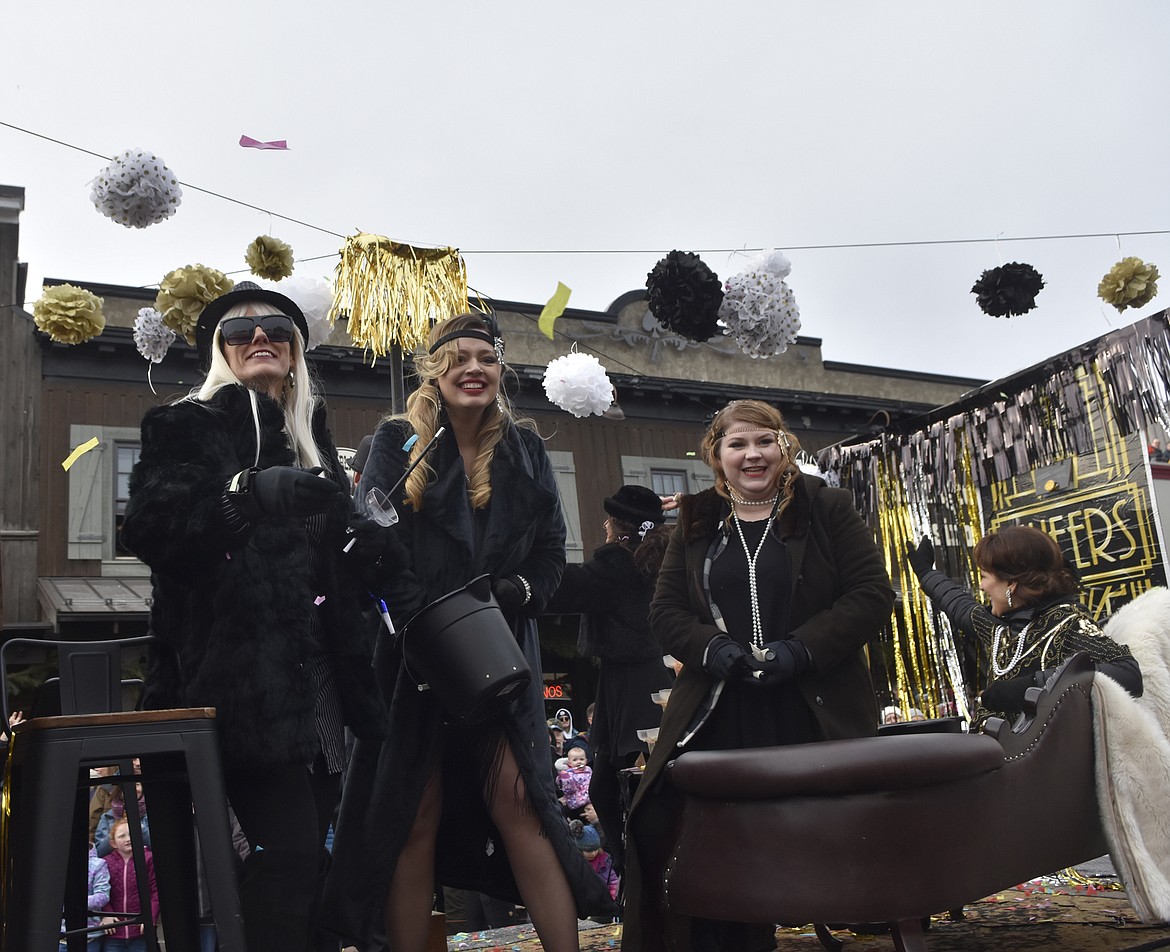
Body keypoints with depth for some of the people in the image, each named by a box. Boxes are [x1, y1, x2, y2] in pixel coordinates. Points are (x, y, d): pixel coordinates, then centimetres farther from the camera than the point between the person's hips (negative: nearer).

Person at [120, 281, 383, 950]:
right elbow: (150, 526, -14)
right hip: (243, 675, -6)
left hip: (316, 677, 6)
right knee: (290, 848, -14)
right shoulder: (187, 426, 3)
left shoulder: (310, 436, 20)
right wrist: (243, 492, -27)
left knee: (308, 851, 7)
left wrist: (363, 539, 3)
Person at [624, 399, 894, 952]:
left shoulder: (826, 509, 5)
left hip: (813, 713, -2)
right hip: (717, 717, 2)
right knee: (656, 825, -8)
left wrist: (802, 648, -14)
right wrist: (711, 646, -10)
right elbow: (665, 610, 11)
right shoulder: (695, 524, 13)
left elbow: (872, 594, -2)